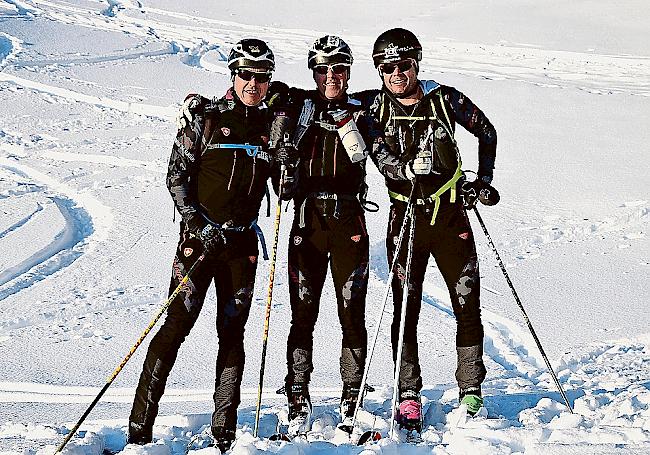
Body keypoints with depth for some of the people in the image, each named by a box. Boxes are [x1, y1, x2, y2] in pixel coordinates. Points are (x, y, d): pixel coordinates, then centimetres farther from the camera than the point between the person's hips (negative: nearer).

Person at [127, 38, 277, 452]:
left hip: (243, 240, 3)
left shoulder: (272, 124, 8)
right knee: (177, 324, -8)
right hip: (200, 234, -3)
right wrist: (197, 221, -14)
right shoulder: (205, 117, -2)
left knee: (232, 331, 6)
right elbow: (177, 176, -2)